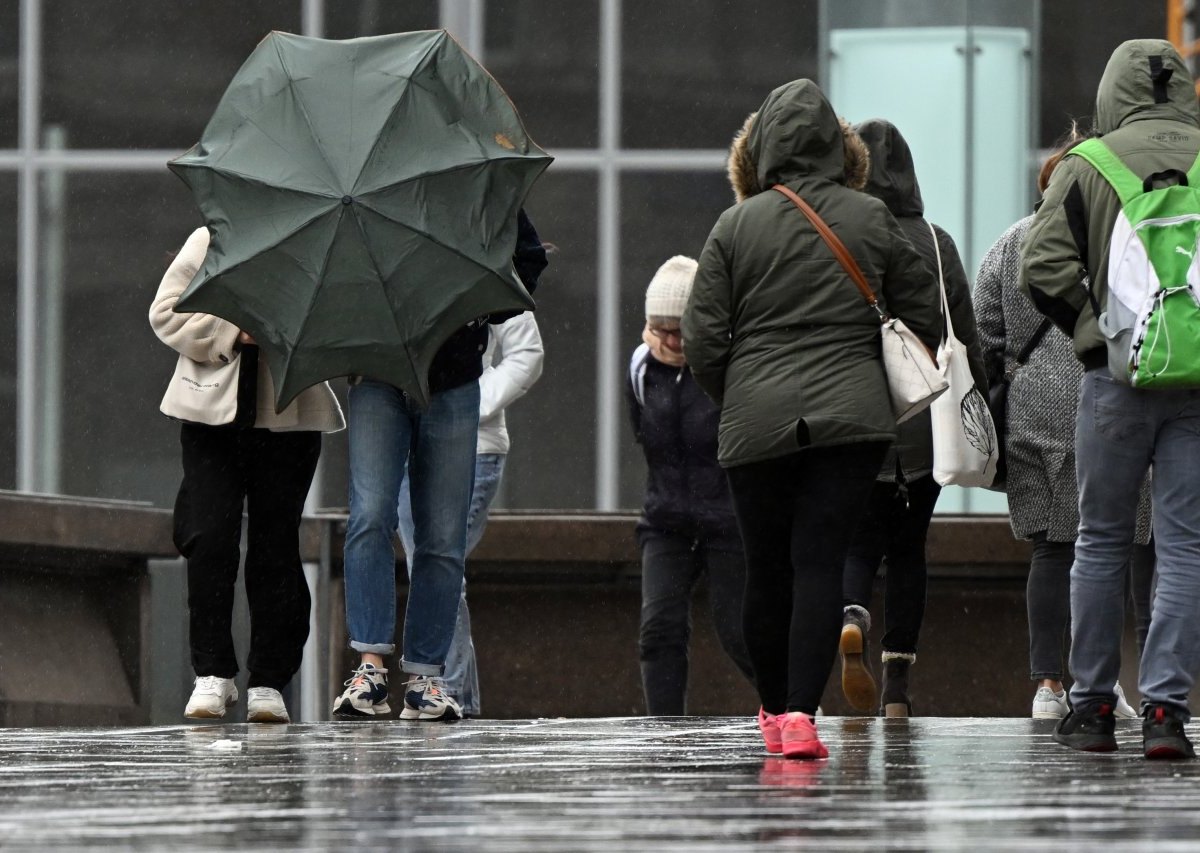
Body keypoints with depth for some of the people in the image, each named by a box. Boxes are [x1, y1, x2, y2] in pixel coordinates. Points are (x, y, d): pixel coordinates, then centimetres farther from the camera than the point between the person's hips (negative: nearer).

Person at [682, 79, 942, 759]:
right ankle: (802, 711, -16)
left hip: (757, 422, 0)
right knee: (821, 561, -3)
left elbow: (702, 337, -1)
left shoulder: (736, 227, 0)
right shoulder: (872, 219, 4)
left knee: (768, 568, 12)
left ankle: (775, 709, 26)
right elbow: (926, 314, 9)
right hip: (852, 415, 0)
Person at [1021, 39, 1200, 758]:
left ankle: (1092, 705, 14)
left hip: (1118, 376, 0)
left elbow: (1045, 271, -7)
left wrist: (1095, 328, 7)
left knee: (1102, 541, 11)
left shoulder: (1088, 166, -1)